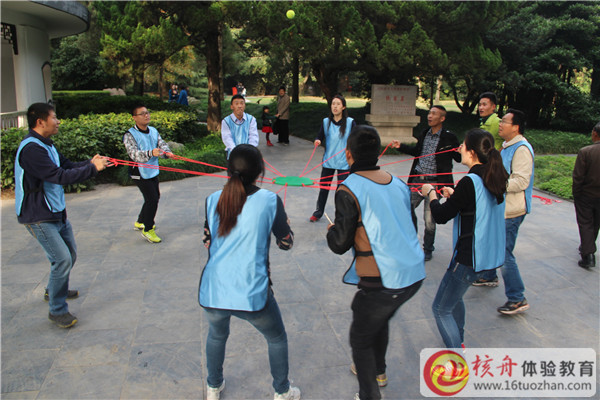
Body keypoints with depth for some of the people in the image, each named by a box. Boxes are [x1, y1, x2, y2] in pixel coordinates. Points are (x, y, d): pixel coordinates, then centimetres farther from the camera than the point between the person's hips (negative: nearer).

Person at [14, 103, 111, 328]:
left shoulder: (46, 145, 10)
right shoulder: (31, 149, -24)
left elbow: (67, 166, 10)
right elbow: (60, 176, -29)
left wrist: (90, 163, -7)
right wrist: (92, 168, -22)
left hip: (56, 212, 10)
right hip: (38, 217, -10)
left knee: (70, 254, 20)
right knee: (62, 259, -12)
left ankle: (56, 290, 44)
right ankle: (57, 310, 4)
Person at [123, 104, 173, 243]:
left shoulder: (153, 131, 4)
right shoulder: (129, 135, -16)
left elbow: (162, 144, -1)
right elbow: (134, 154, -28)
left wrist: (166, 152, -25)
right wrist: (151, 153, -45)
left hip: (153, 171, 8)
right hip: (140, 173, -7)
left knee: (155, 197, 19)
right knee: (152, 199, -11)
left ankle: (140, 222, 40)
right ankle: (148, 230, 6)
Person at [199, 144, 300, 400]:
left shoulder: (213, 200, 1)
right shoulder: (270, 200, -9)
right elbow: (286, 243, 1)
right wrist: (283, 220, 19)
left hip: (212, 292, 4)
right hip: (251, 294, -3)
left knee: (217, 334, 35)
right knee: (277, 339, 26)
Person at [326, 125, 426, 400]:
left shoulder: (349, 190, -14)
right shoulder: (398, 183, 6)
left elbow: (340, 245, -12)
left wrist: (331, 231, 10)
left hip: (383, 282, -7)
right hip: (415, 274, 8)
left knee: (361, 338, 15)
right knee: (380, 320, 32)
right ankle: (377, 371, 52)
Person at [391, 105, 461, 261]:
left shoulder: (449, 137, -8)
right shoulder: (424, 134, 7)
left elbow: (458, 158, -4)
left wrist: (461, 152, -25)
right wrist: (400, 146, 16)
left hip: (434, 182, -5)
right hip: (417, 179, 6)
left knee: (429, 219, 1)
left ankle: (428, 249, 22)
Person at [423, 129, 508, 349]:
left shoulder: (469, 182, -22)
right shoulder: (495, 179, 4)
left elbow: (441, 216, -13)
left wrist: (431, 193, 3)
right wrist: (455, 195, 17)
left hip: (470, 257, -9)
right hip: (490, 254, 9)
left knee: (441, 308, 3)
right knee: (453, 296, 29)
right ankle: (458, 341, 45)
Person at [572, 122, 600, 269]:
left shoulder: (585, 152, -19)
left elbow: (578, 176, -16)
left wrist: (576, 194, -3)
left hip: (586, 195, -3)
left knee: (585, 224, 6)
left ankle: (588, 254, -2)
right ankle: (586, 247, 37)